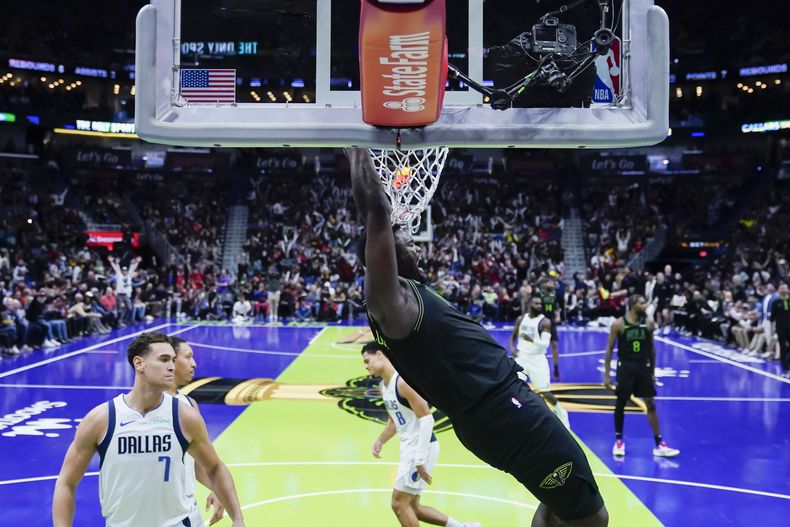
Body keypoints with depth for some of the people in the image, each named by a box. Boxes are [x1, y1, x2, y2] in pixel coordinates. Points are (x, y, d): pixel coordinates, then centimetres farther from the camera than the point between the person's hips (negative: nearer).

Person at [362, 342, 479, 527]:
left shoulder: (403, 381, -20)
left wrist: (420, 459, -24)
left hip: (421, 448, -10)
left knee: (399, 503, -5)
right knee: (411, 506, 14)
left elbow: (426, 418, -23)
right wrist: (380, 441, 6)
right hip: (409, 447, 10)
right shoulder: (384, 386, 10)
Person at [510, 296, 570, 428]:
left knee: (545, 392, 1)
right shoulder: (521, 319, 3)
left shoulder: (545, 321, -11)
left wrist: (531, 340, -34)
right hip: (521, 357, 4)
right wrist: (512, 348, -4)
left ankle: (561, 414, 24)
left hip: (537, 359, -3)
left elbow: (545, 344, -20)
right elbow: (513, 336, 16)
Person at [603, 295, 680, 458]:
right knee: (620, 403, 6)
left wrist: (653, 372, 12)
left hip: (643, 366, 3)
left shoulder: (649, 324, 1)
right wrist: (606, 374, -6)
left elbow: (651, 348, 12)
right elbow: (610, 349, -3)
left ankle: (659, 444, 6)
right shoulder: (619, 324, -8)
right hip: (625, 366, -2)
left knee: (651, 404, 2)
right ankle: (619, 440, 22)